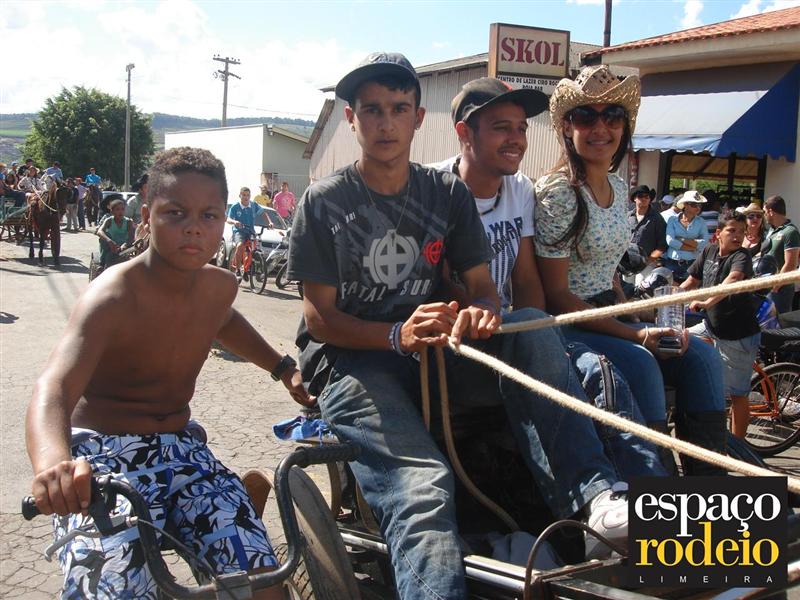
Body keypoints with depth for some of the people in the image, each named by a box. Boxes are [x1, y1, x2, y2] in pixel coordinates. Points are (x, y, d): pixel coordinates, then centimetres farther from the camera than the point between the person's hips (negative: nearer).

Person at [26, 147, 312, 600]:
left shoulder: (221, 287, -1)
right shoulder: (114, 296, -21)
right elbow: (54, 387, -38)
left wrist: (283, 368, 15)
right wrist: (53, 463, -58)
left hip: (181, 447, 5)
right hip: (104, 454, -5)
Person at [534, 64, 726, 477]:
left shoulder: (619, 188, 9)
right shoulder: (557, 193, -16)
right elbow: (557, 295, -17)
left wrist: (642, 325, 6)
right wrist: (634, 334, -21)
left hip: (605, 315, 8)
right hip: (562, 326, -7)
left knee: (701, 356, -10)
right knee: (640, 363, -31)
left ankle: (707, 474, -5)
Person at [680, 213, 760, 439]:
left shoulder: (742, 256, -17)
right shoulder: (709, 252, 2)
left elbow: (733, 279, -38)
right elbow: (692, 281, 10)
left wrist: (707, 302, -51)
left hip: (738, 336, -7)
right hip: (711, 327, 7)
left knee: (738, 394, 0)